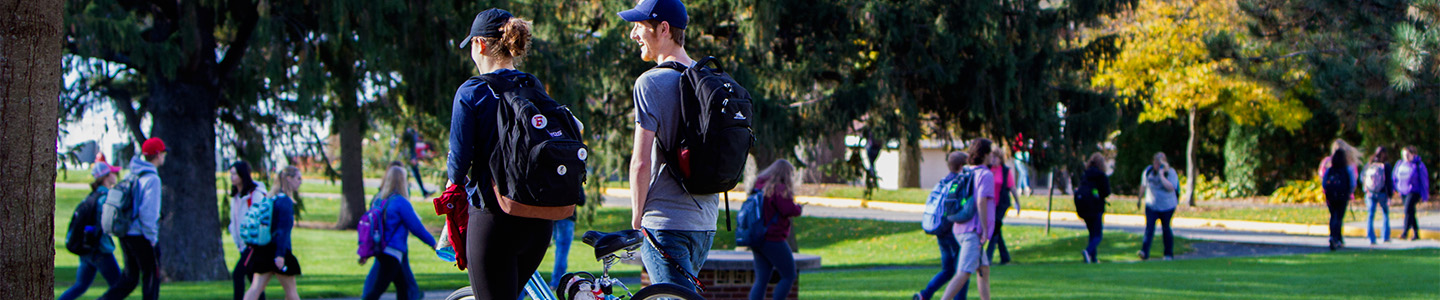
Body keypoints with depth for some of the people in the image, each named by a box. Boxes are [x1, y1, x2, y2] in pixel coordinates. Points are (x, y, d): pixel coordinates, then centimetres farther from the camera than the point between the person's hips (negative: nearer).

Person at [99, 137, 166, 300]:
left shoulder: (131, 175, 11)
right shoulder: (152, 179, -15)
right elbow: (147, 211, -20)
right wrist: (152, 237, -13)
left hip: (125, 235, 8)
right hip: (141, 236, -8)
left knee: (130, 278, 14)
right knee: (151, 277, 6)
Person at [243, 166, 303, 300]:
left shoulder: (272, 198, 15)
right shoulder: (285, 201, -13)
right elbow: (283, 230, -20)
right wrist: (280, 254, -24)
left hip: (263, 250, 8)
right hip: (277, 252, -8)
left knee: (256, 287, 0)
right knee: (290, 289, 5)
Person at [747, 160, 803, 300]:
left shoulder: (760, 187, 12)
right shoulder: (780, 189, -13)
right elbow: (789, 210, -20)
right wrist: (798, 208, 1)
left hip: (757, 240, 8)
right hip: (773, 239, -8)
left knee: (761, 280, 10)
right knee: (789, 276, 5)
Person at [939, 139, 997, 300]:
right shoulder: (986, 175, -9)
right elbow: (981, 202, -19)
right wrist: (985, 230, -17)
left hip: (959, 229, 9)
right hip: (973, 231, -9)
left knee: (984, 269, 17)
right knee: (963, 273, -13)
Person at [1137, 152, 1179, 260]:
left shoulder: (1171, 172, -10)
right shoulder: (1148, 171, 1)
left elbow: (1171, 187, -25)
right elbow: (1143, 185, 16)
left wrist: (1161, 175, -27)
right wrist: (1140, 198, 24)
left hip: (1167, 206, -2)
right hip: (1151, 205, 2)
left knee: (1166, 229, 7)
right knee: (1149, 227, -12)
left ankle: (1169, 254, 21)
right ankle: (1144, 252, -22)